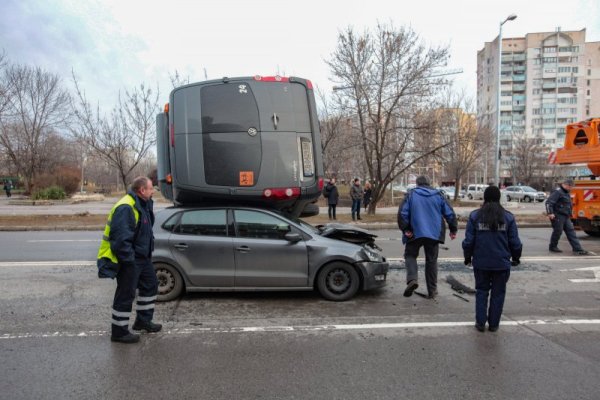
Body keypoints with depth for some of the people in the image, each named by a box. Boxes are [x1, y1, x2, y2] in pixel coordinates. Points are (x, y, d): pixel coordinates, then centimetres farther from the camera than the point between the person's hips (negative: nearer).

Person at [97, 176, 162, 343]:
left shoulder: (143, 205, 9)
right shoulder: (125, 208, -24)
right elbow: (120, 238, -29)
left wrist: (148, 252, 15)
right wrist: (129, 259, -24)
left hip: (142, 257, 11)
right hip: (128, 260, -11)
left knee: (150, 285, 20)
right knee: (126, 295, -1)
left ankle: (143, 321, 35)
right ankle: (119, 331, 14)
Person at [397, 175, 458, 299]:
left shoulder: (411, 194, 0)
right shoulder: (438, 195, 6)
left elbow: (402, 213, -9)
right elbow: (450, 213, 5)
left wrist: (405, 229, -4)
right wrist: (453, 229, 14)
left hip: (415, 233, -2)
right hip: (434, 234, 2)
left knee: (410, 255, 13)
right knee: (431, 260, 12)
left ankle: (412, 279, -13)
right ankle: (432, 290, 15)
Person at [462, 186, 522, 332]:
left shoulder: (475, 216, -6)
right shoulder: (508, 217, -3)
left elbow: (468, 241, -5)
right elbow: (515, 242, 1)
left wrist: (467, 257, 10)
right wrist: (516, 258, 17)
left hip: (481, 262, 0)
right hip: (502, 263, 0)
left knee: (481, 291, 13)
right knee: (498, 293, 12)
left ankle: (480, 322, 15)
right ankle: (494, 323, 18)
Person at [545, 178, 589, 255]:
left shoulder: (567, 193, 18)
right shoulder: (557, 192, -14)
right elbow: (549, 202, -23)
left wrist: (570, 213, 28)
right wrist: (550, 213, -29)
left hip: (566, 217, 9)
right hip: (558, 216, -9)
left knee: (571, 232, 3)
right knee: (557, 231, -1)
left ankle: (578, 249, 1)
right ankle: (553, 247, 15)